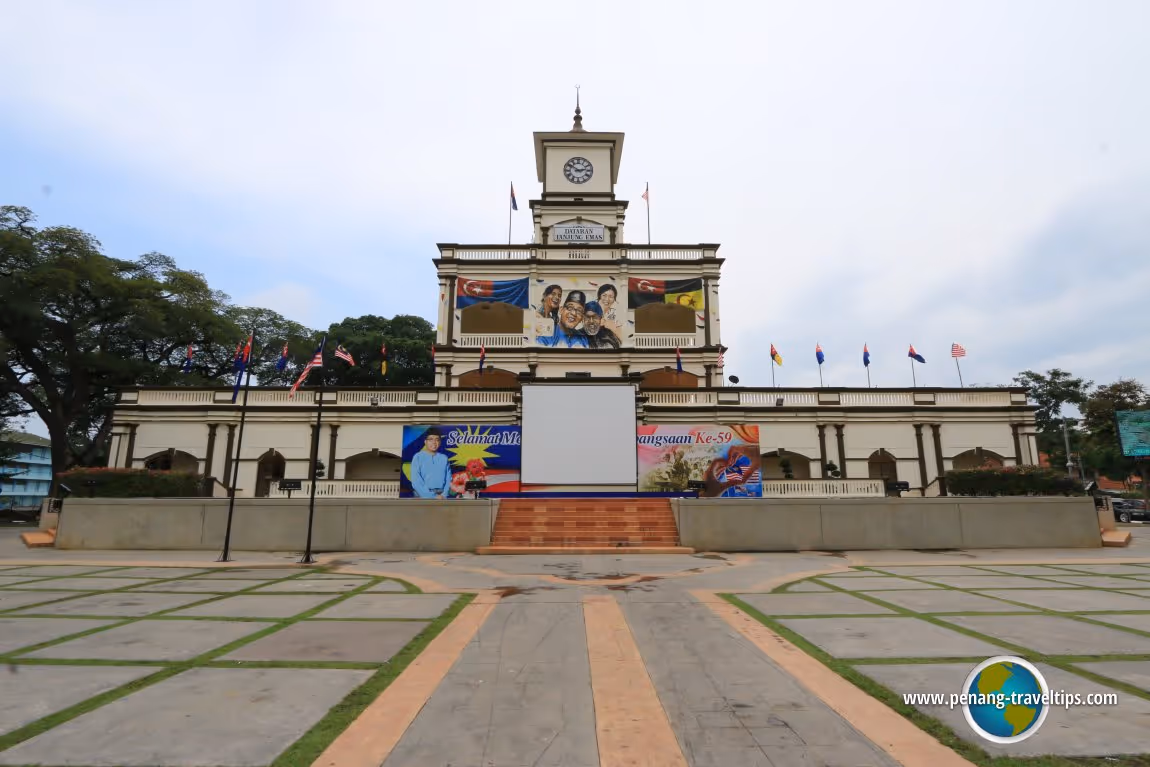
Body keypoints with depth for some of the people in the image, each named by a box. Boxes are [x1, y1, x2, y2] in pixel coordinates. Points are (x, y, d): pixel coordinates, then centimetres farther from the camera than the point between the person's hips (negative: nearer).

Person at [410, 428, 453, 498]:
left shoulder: (444, 458, 9)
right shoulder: (418, 457, -1)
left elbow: (448, 480, 7)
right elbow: (416, 481, -8)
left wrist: (444, 495, -10)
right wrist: (432, 497, -12)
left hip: (441, 498, 3)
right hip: (423, 497, -3)